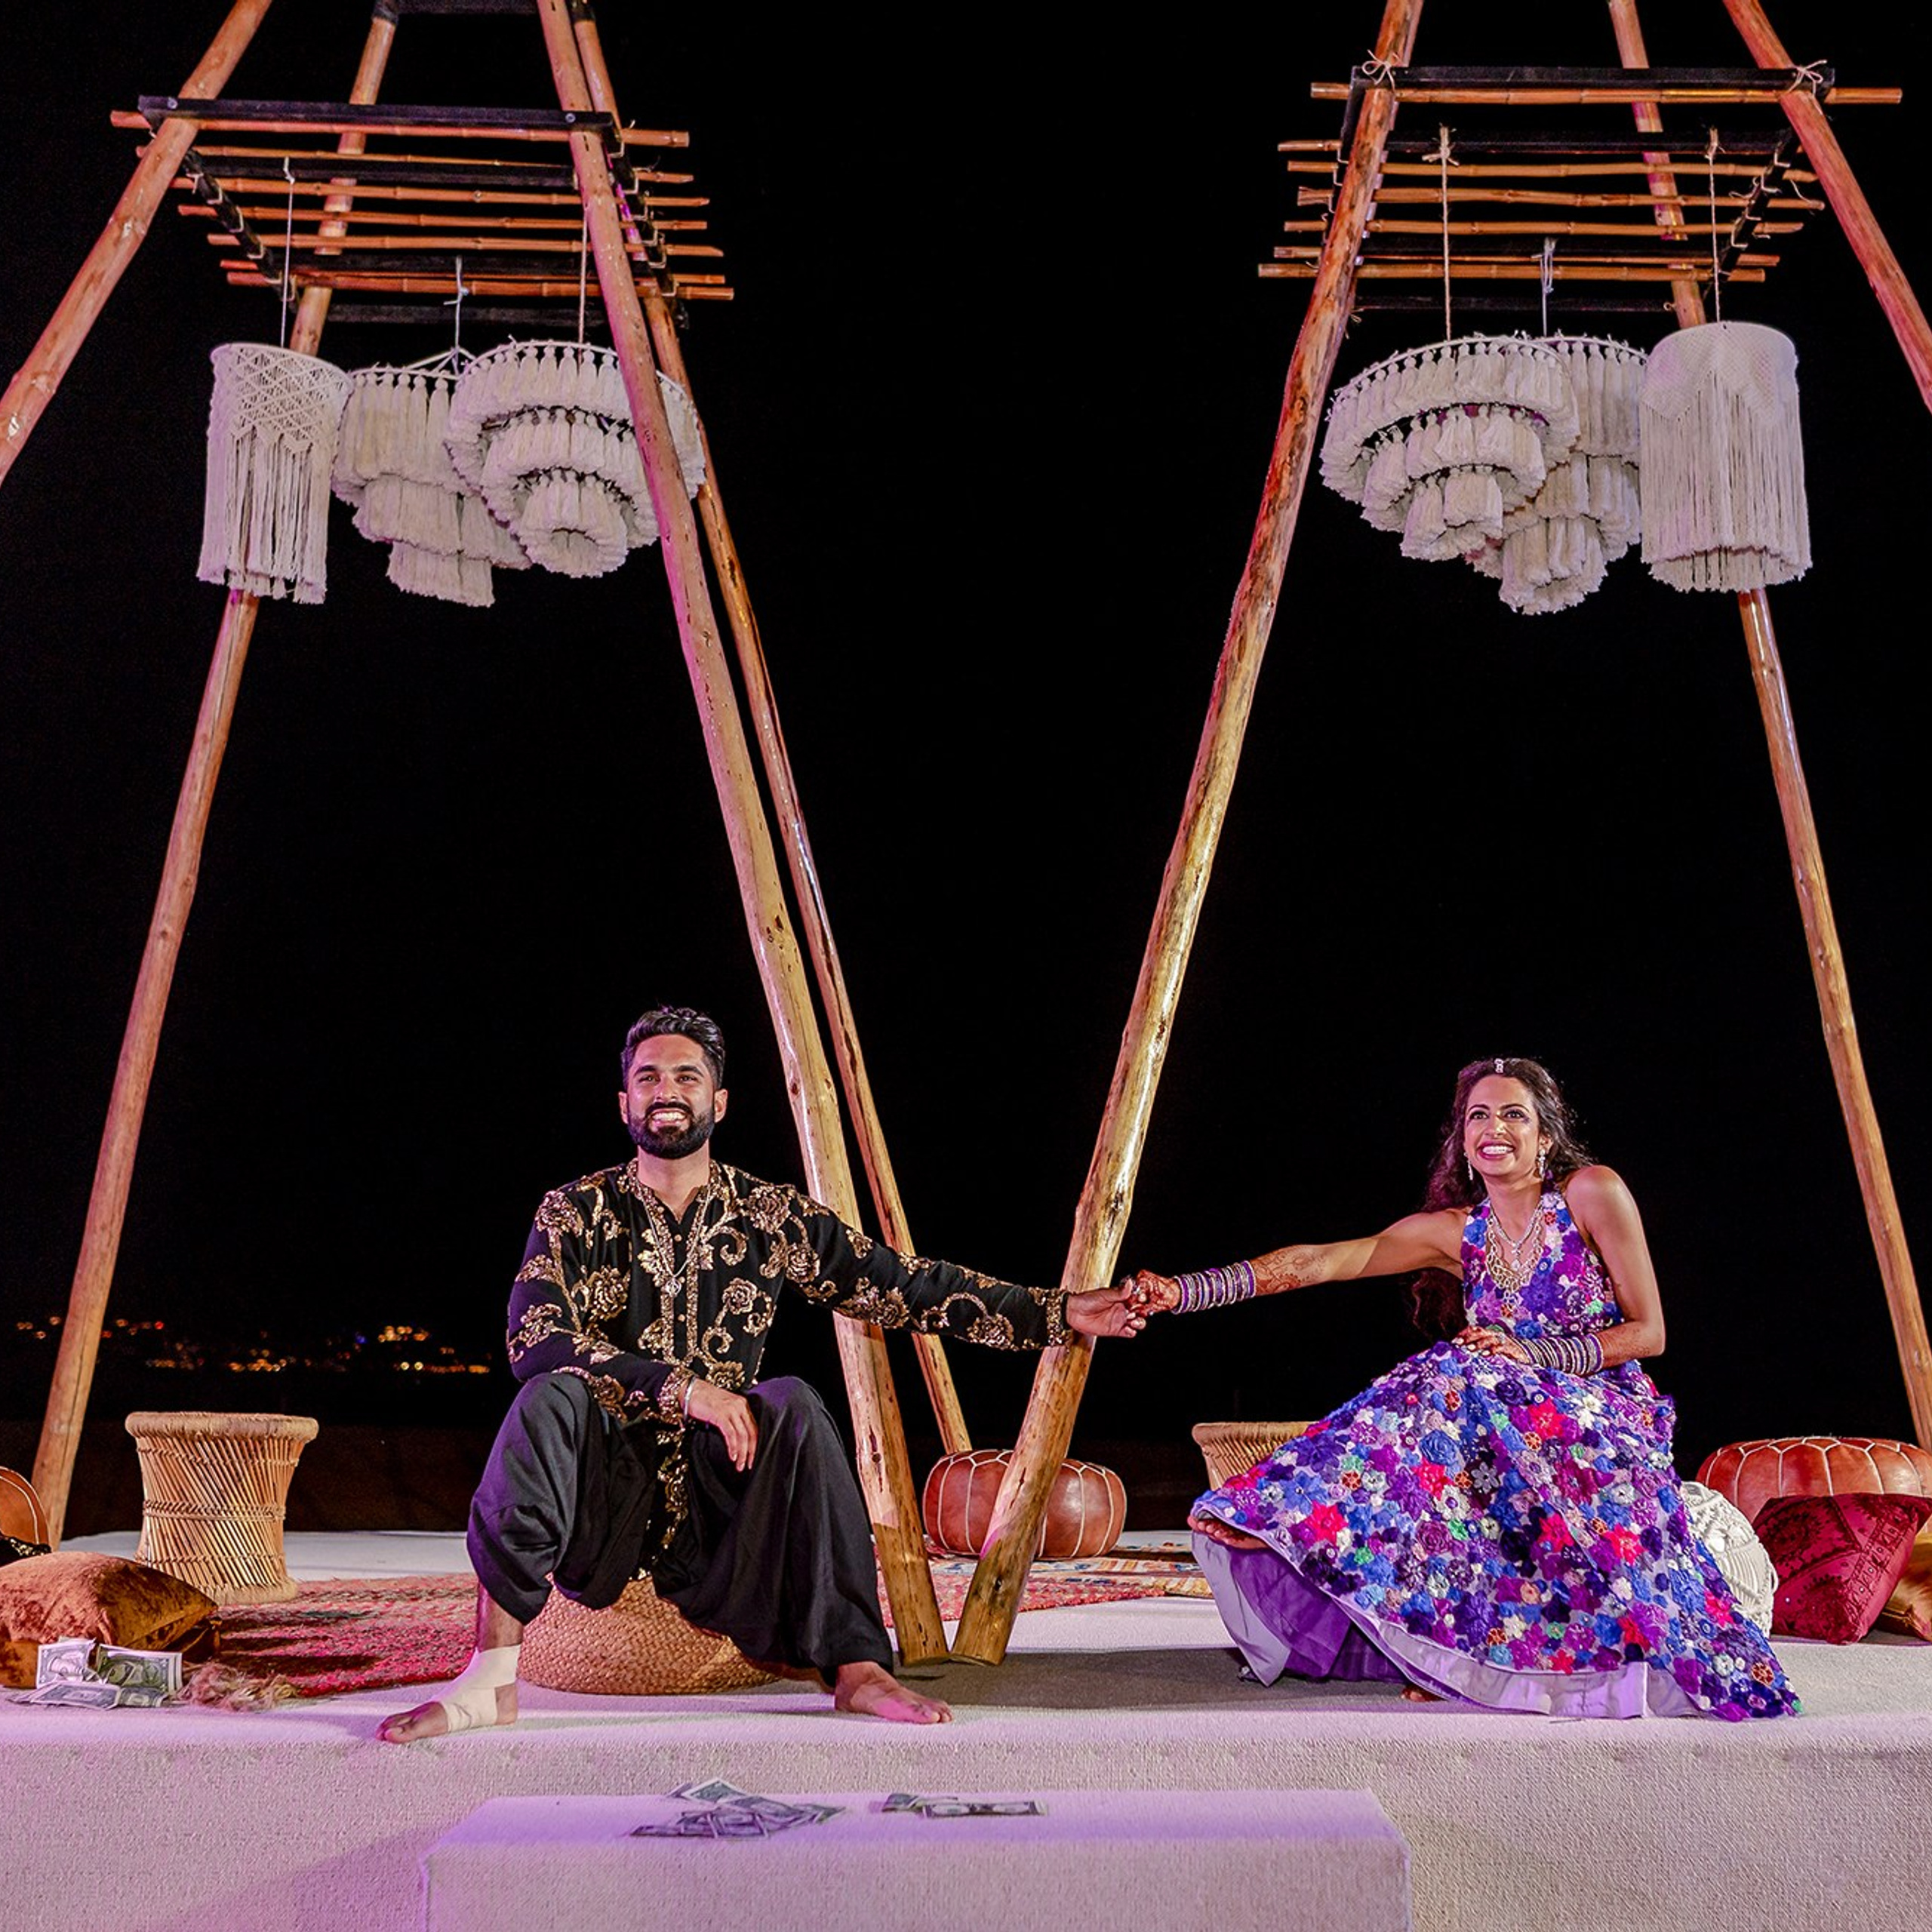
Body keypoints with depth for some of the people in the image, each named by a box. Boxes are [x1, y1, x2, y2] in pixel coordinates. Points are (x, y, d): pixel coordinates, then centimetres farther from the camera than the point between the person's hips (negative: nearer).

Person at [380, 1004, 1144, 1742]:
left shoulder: (772, 1218, 5)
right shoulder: (575, 1213, 1)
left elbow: (905, 1287, 4)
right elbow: (534, 1344, -13)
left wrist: (1059, 1313, -2)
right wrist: (680, 1387, -24)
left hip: (716, 1493, 1)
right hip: (602, 1501, -1)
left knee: (793, 1403, -26)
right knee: (551, 1396, -29)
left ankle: (855, 1665, -26)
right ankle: (491, 1677, -33)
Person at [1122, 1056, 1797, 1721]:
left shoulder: (1592, 1193, -7)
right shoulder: (1453, 1231, 2)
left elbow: (1648, 1332, -5)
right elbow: (1313, 1263, -8)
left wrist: (1535, 1356, -19)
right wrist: (1183, 1290, -19)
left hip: (1608, 1418, -4)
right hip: (1514, 1417, 4)